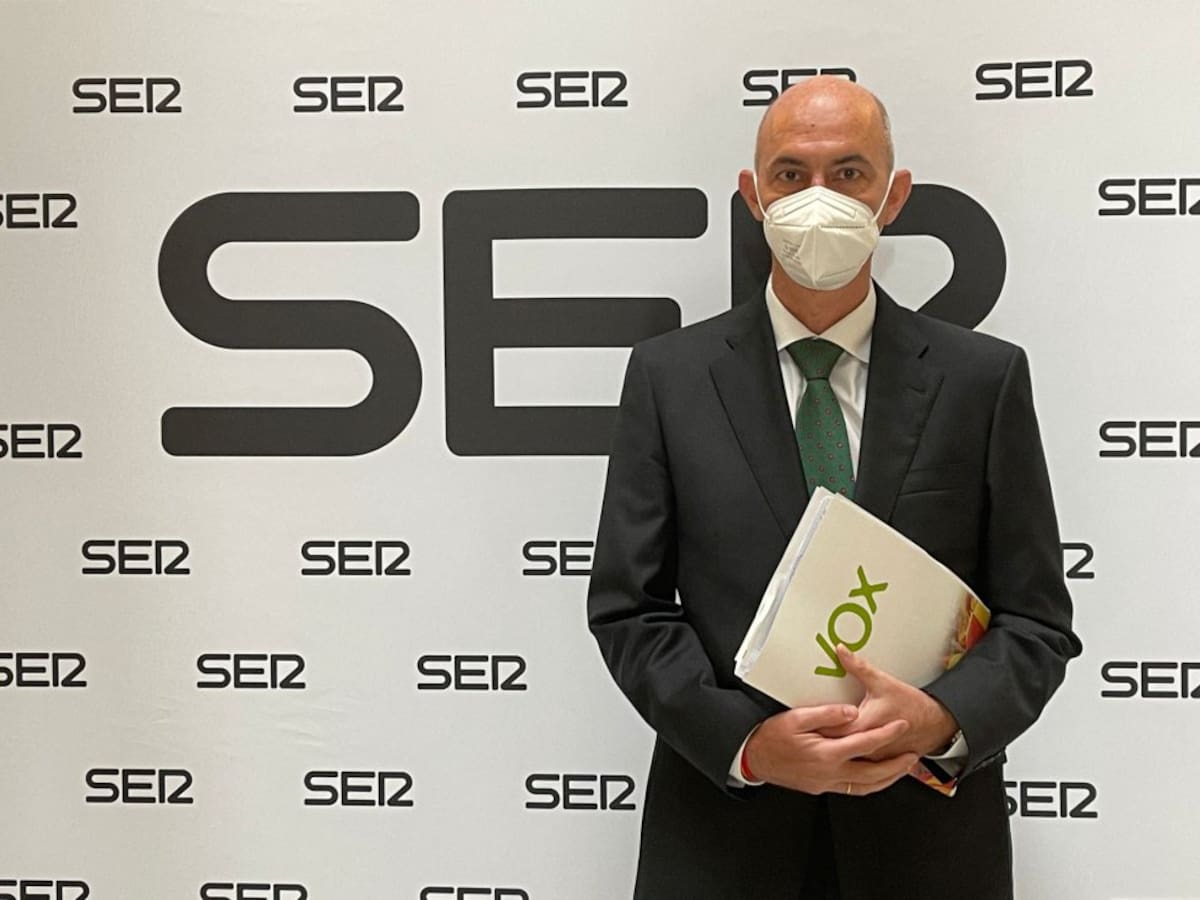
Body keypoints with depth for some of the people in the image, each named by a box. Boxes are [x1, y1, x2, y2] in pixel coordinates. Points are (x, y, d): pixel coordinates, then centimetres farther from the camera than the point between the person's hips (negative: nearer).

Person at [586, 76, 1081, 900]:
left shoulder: (985, 378, -2)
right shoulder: (668, 374, -2)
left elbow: (1036, 618, 0)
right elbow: (627, 606, -3)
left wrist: (940, 719, -18)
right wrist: (747, 741, -16)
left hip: (927, 831, 1)